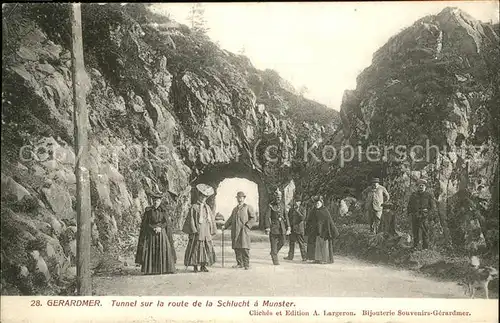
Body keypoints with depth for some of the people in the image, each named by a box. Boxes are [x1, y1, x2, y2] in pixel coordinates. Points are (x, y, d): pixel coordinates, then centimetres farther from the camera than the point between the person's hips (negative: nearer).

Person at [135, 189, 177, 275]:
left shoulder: (163, 210, 7)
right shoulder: (148, 211, 4)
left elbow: (168, 222, 1)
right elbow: (144, 224, 2)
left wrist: (160, 227, -14)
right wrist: (153, 228, -12)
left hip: (162, 233, 1)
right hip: (150, 234, -1)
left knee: (164, 251, -7)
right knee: (150, 252, -6)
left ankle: (165, 269, -5)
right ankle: (150, 270, -3)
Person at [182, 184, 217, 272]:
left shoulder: (207, 207, 15)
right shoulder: (194, 207, 0)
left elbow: (212, 219, 17)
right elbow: (191, 219, -5)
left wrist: (212, 230, 10)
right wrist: (193, 230, -12)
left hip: (206, 232, 5)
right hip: (197, 231, -5)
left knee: (207, 248, 3)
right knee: (196, 248, -4)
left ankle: (203, 266, 11)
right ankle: (195, 266, 3)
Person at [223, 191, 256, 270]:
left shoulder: (248, 207, 8)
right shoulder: (235, 209, 25)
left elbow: (253, 218, 1)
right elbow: (230, 219, 23)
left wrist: (247, 225, -11)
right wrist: (225, 226, 9)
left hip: (244, 230, -5)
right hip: (235, 231, 5)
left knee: (244, 247, -12)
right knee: (236, 247, 2)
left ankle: (246, 264, -9)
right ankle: (239, 263, 9)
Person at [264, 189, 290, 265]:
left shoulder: (282, 205, 7)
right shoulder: (271, 206, -7)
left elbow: (286, 216, 11)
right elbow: (267, 217, -11)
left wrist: (288, 227, 6)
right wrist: (267, 228, -18)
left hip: (282, 226, 5)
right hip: (274, 226, -5)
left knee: (282, 242, 6)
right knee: (274, 243, -1)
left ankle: (274, 253, 31)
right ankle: (275, 260, 6)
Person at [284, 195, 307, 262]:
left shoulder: (303, 209, -4)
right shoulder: (292, 208, 11)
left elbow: (303, 218, -15)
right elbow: (289, 216, 13)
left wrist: (298, 211, -21)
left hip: (299, 228, -5)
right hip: (292, 227, 5)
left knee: (301, 242, -3)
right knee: (291, 242, 9)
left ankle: (304, 257, 2)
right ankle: (290, 256, 16)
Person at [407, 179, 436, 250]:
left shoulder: (429, 196, 4)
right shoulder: (413, 195, 13)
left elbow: (433, 207, 3)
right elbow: (409, 206, 21)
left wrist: (428, 214, -9)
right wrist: (409, 213, 6)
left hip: (424, 217, -3)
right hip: (415, 217, 3)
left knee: (425, 233, -4)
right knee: (415, 233, 7)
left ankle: (425, 248, 3)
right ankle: (415, 247, 17)